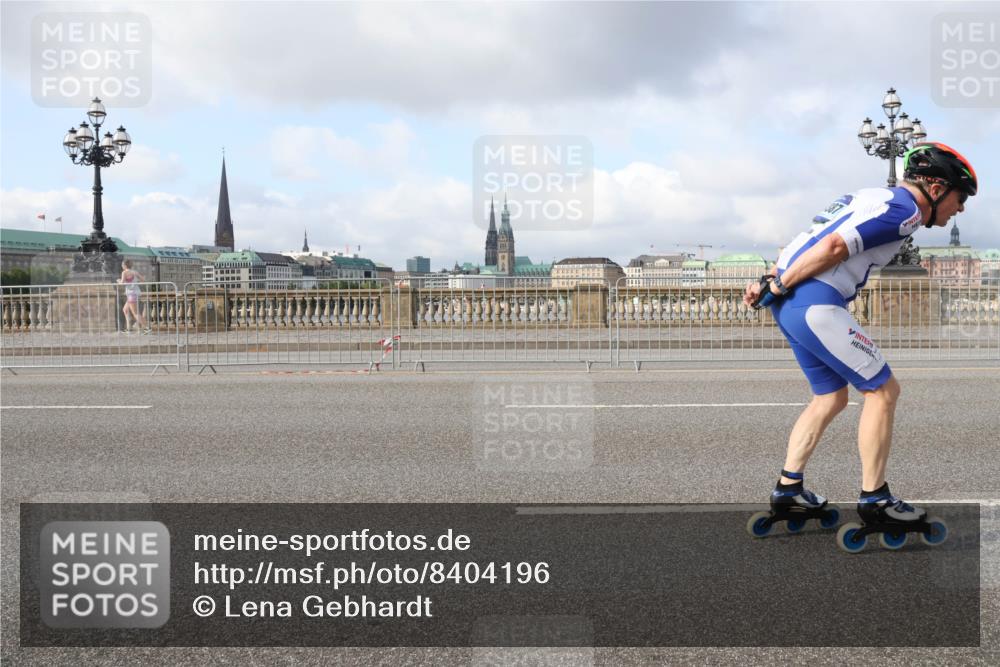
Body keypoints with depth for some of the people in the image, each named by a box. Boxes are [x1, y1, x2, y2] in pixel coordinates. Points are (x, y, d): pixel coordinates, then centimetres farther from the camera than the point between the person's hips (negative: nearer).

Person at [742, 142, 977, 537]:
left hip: (789, 304, 10)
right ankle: (874, 500, 7)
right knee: (882, 390, 1)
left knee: (831, 397, 19)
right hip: (816, 304, -10)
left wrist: (772, 281, 10)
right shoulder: (904, 208, -7)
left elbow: (806, 241, 19)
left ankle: (787, 489, 19)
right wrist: (778, 286, -13)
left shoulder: (876, 197, 24)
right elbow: (833, 246, -19)